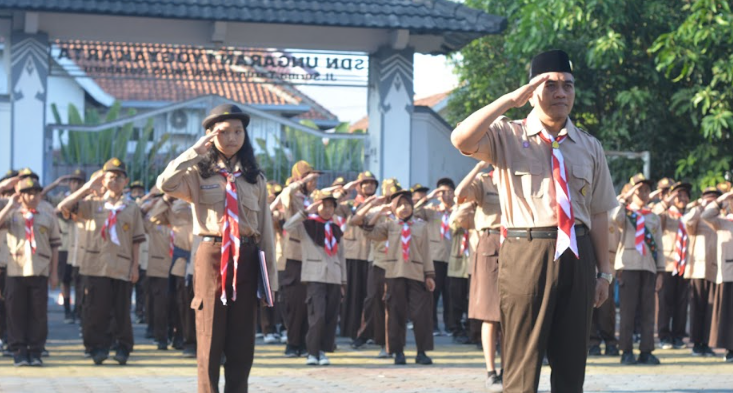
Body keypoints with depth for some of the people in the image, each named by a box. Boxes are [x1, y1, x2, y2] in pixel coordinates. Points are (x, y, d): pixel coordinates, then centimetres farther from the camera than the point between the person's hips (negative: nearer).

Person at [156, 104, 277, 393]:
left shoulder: (254, 177, 10)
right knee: (210, 336, 0)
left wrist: (270, 278, 5)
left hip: (246, 259, 3)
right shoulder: (199, 173, 2)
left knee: (242, 339, 5)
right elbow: (165, 184, -19)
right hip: (212, 256, -3)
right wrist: (195, 151, -13)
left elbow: (265, 227, 9)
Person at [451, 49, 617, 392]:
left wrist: (604, 273, 8)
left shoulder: (589, 147, 12)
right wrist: (510, 100, -17)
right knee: (522, 364, 0)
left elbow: (598, 213, 11)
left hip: (576, 255, 3)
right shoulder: (507, 136, 3)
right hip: (526, 253, -3)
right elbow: (461, 140, -18)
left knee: (571, 361, 9)